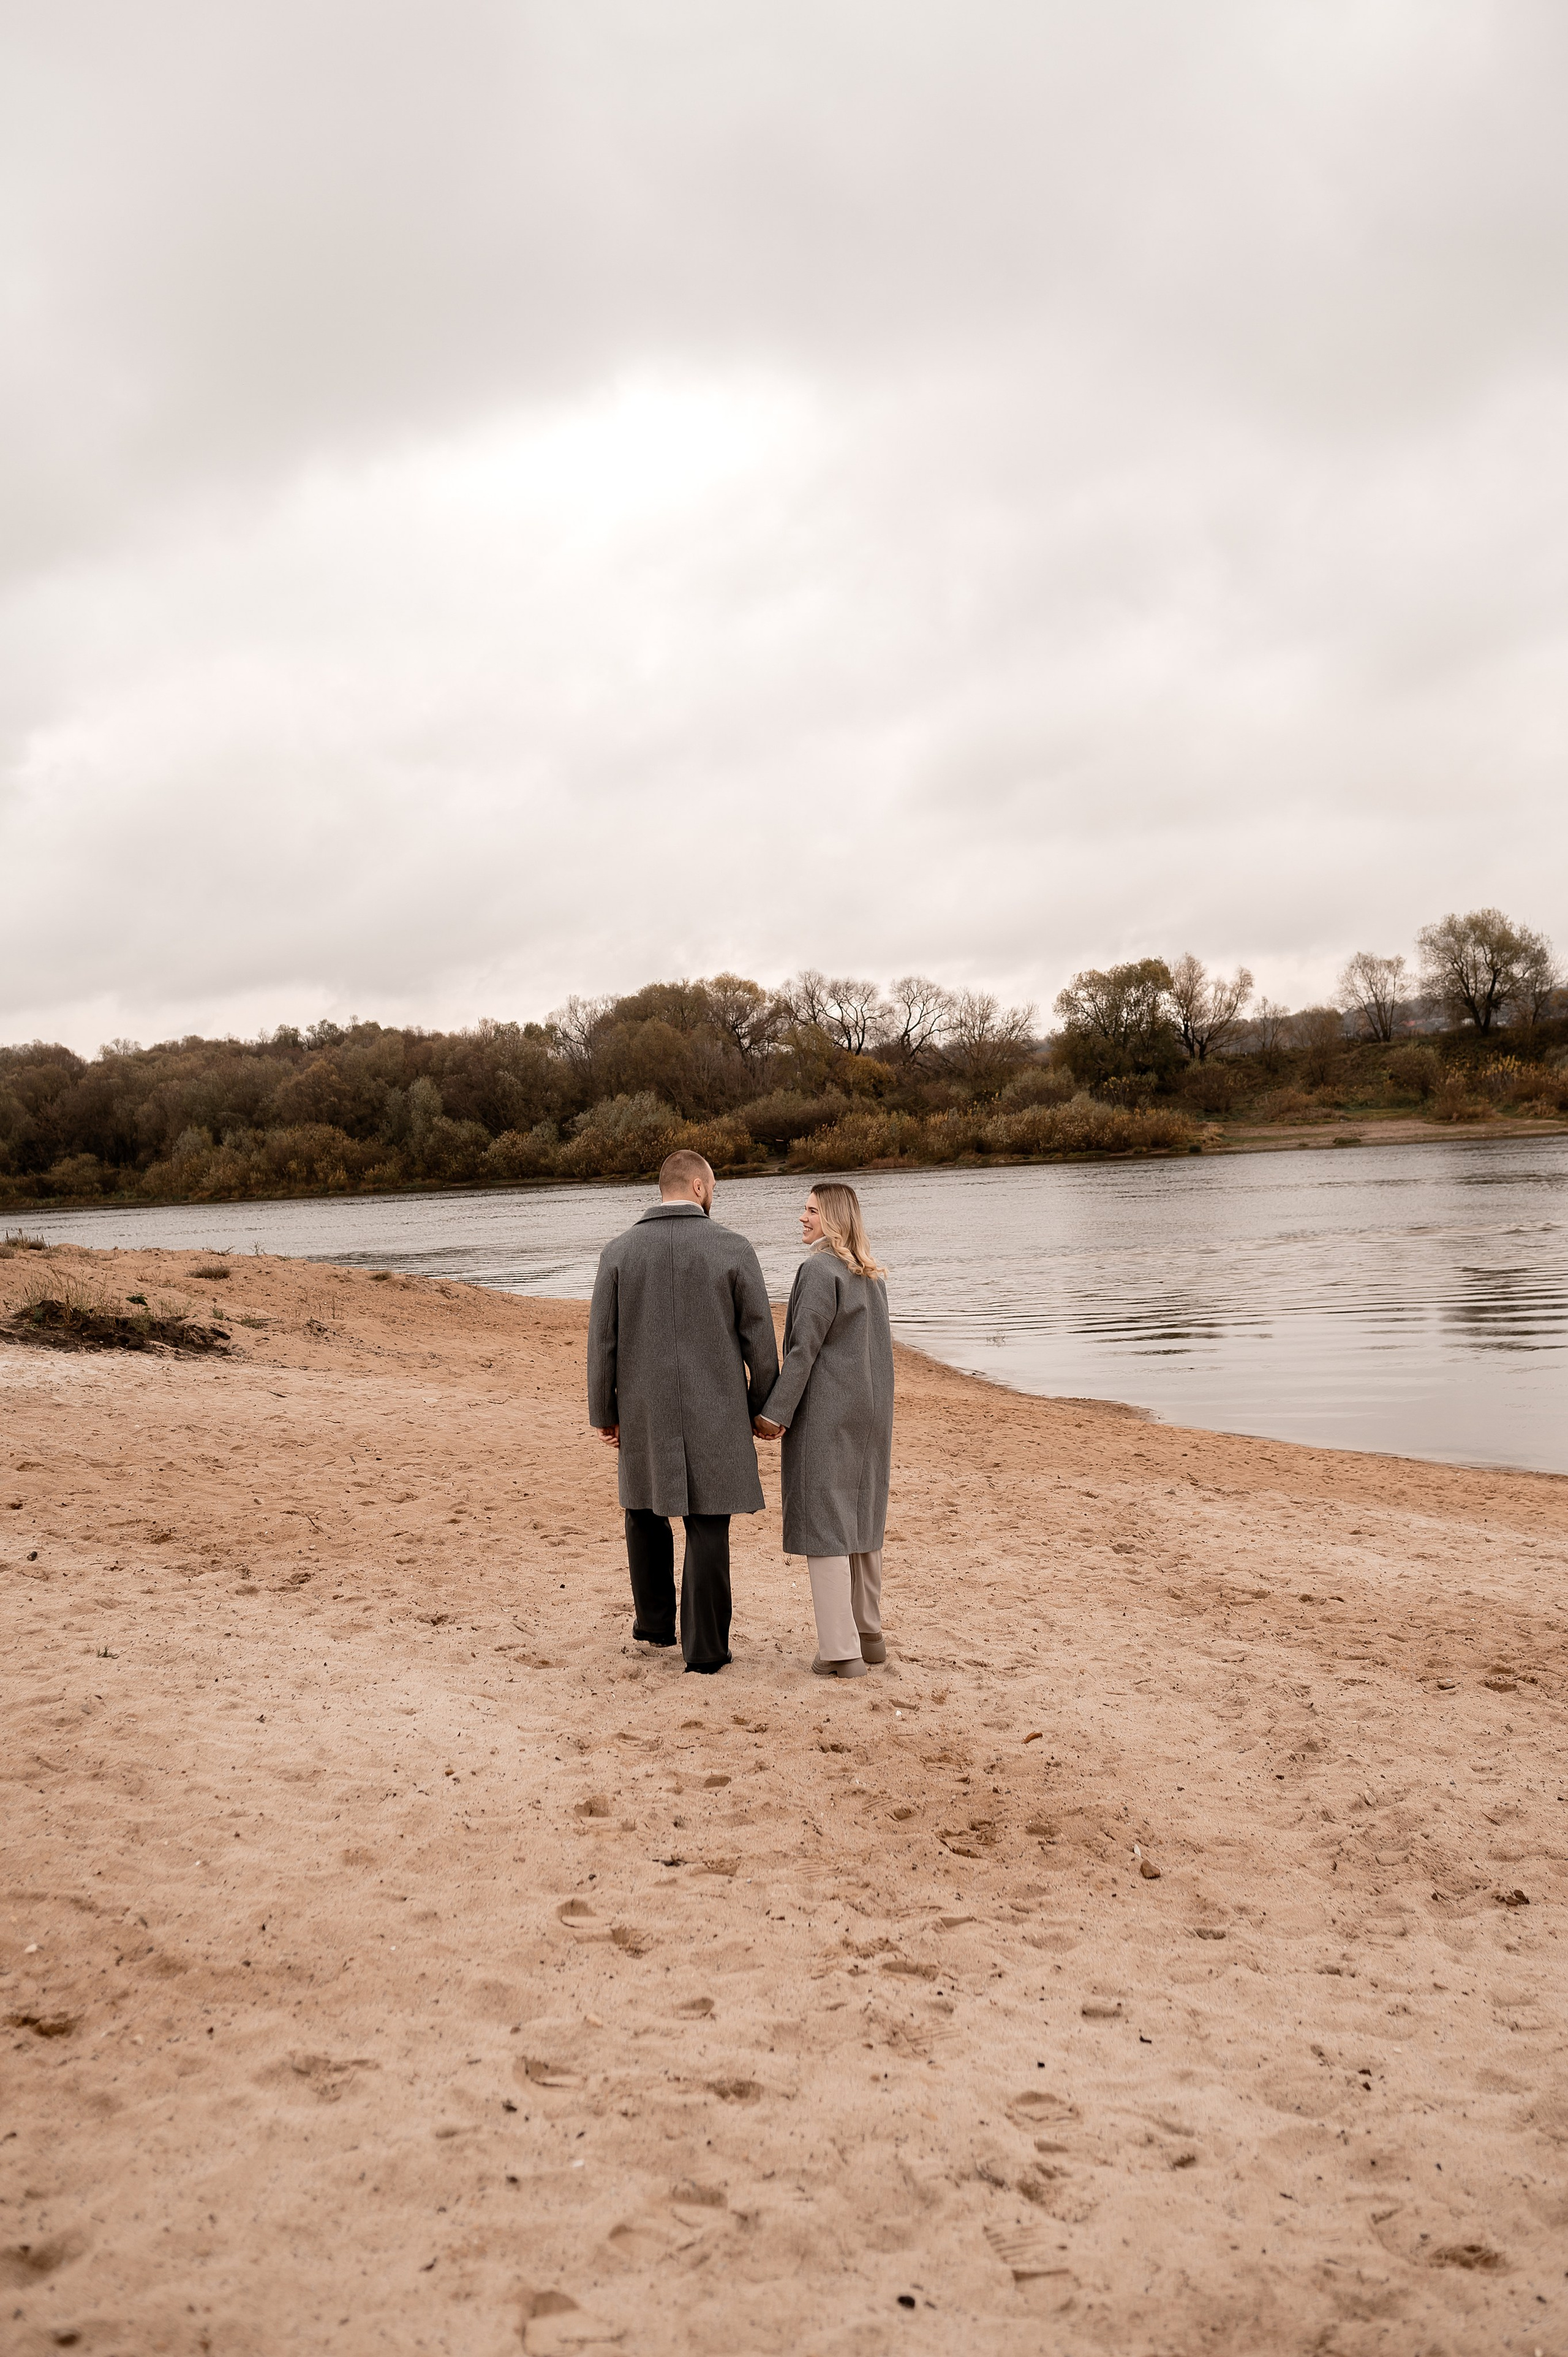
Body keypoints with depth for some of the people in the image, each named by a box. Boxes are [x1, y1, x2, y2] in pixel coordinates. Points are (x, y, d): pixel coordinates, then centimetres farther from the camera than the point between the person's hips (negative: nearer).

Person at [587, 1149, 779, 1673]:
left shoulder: (619, 1251, -4)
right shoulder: (734, 1249, -8)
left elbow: (602, 1340, -3)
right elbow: (759, 1340, -5)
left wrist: (603, 1413, 7)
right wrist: (762, 1407, 7)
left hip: (644, 1411, 2)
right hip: (714, 1412, -2)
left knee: (646, 1509, 23)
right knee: (707, 1525, 5)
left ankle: (654, 1622, 32)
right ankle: (705, 1648, 8)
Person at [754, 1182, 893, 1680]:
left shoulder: (820, 1269, -14)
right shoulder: (872, 1276, 12)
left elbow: (805, 1347, -18)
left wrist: (775, 1411, -15)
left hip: (825, 1414, -9)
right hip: (871, 1413, 9)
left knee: (823, 1525, -5)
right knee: (861, 1520, 17)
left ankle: (841, 1651, -5)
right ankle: (869, 1634, 25)